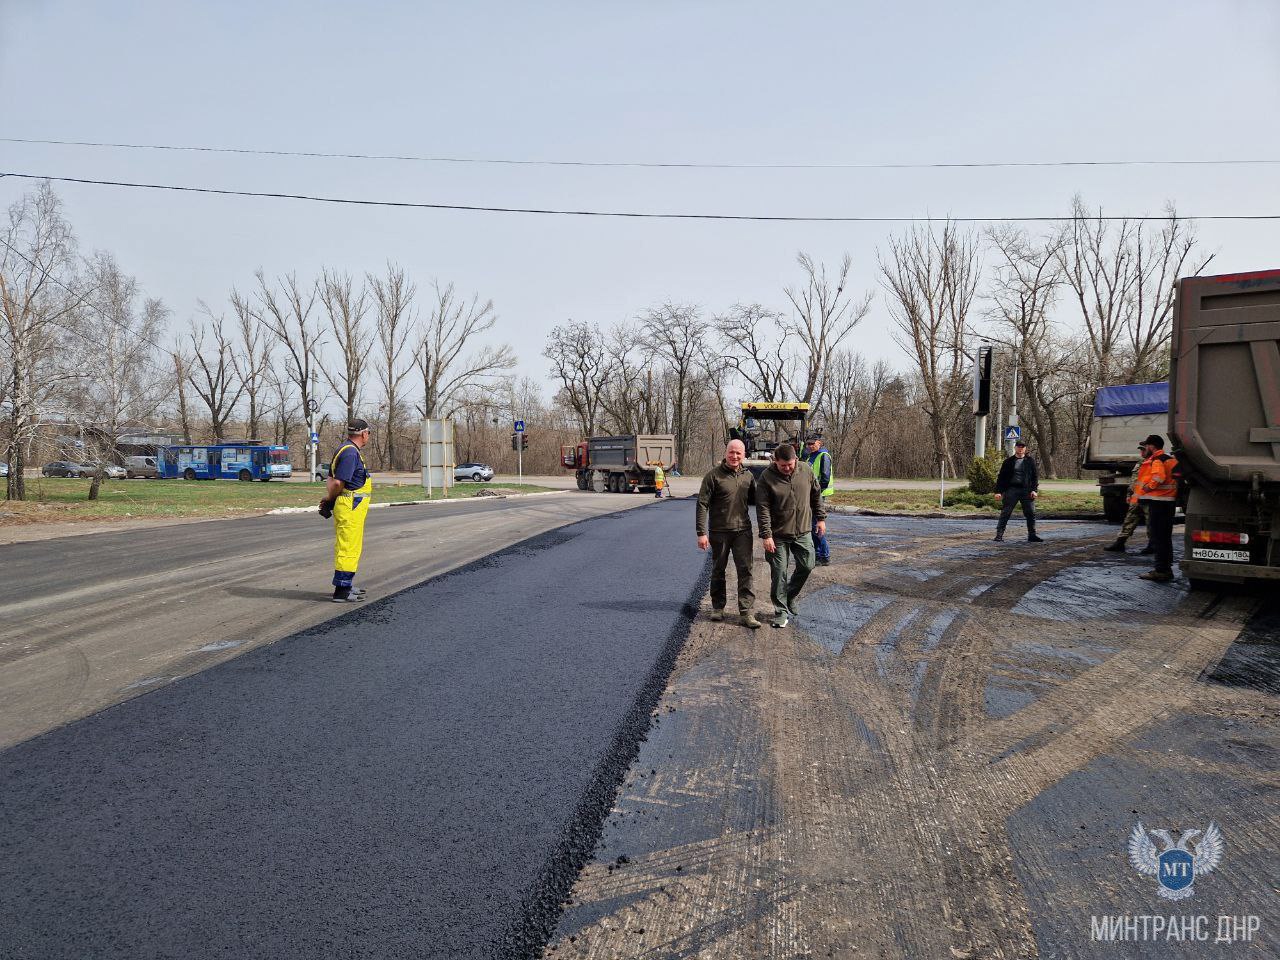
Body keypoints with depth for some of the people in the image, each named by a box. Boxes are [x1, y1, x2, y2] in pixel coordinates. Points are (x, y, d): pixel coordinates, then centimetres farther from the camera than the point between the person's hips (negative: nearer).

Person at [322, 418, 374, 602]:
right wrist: (330, 501, -5)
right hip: (351, 506, -11)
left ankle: (346, 586, 28)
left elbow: (331, 480, 18)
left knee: (353, 547, 18)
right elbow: (338, 483, -22)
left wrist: (330, 501, 6)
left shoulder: (347, 450, 17)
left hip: (352, 507, 11)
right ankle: (341, 590, -3)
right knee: (348, 547, -7)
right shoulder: (351, 452, -17)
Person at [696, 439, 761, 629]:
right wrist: (701, 533, -14)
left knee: (745, 571, -3)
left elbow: (754, 499, 21)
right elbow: (702, 504, -9)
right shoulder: (714, 475, -8)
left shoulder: (748, 475, 7)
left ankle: (747, 613, 0)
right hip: (719, 531, -3)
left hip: (743, 530, 3)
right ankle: (718, 607, 27)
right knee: (718, 571, 11)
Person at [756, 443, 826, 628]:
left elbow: (816, 495, 11)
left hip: (803, 531, 3)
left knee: (806, 566, 8)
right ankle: (781, 611, 10)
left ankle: (790, 597, 32)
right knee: (779, 573, 0)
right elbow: (763, 509, -14)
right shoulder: (767, 478, -14)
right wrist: (766, 535, -18)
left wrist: (821, 518, 11)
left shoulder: (806, 470, -3)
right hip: (778, 535, -3)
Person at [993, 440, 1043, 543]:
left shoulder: (1030, 461, 10)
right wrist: (998, 491, -3)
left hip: (1026, 490, 2)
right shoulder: (1008, 461, 6)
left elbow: (1035, 476, 8)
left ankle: (1032, 535, 13)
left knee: (1031, 513, 3)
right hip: (1012, 490, -2)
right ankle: (999, 535, -1)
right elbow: (1001, 477, 4)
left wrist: (1034, 490, -3)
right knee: (1005, 513, -3)